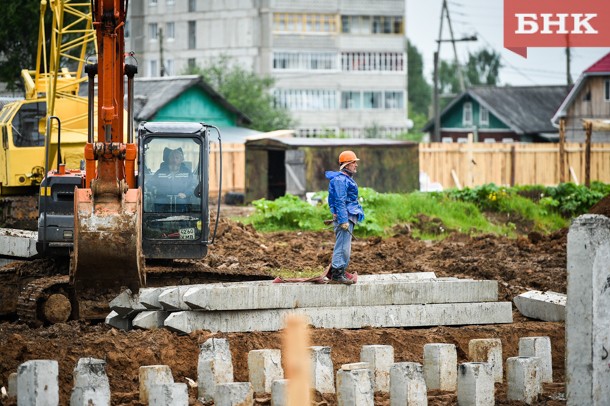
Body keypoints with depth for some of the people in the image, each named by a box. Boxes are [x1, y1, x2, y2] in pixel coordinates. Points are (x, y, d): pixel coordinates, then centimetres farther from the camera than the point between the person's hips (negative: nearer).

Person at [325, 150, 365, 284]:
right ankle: (337, 275, -12)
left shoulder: (346, 179, 20)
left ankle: (339, 274, 16)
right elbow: (339, 201, -20)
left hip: (348, 217, 11)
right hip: (344, 217, -11)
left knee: (345, 247, 13)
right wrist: (343, 220, -24)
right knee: (343, 246, -12)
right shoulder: (340, 179, -13)